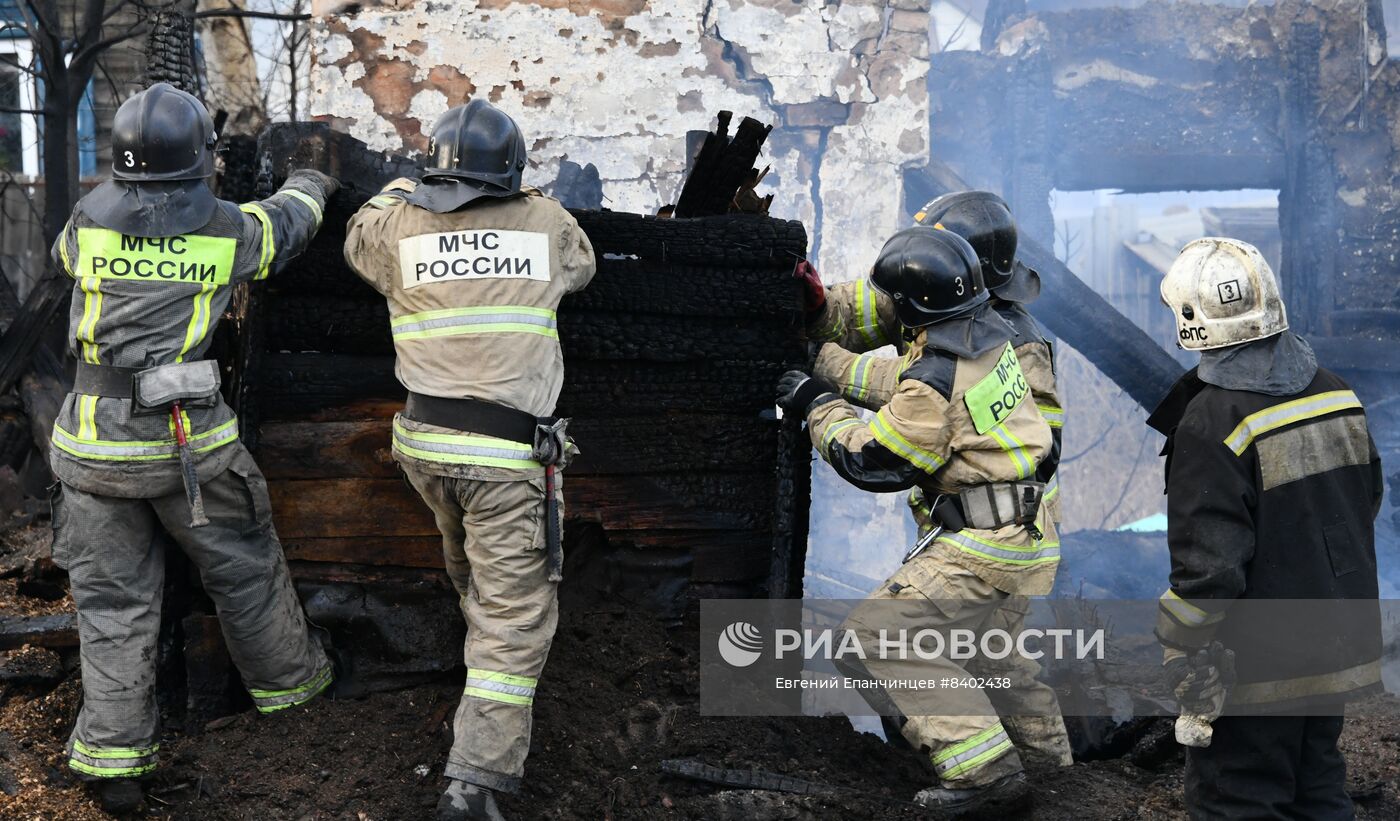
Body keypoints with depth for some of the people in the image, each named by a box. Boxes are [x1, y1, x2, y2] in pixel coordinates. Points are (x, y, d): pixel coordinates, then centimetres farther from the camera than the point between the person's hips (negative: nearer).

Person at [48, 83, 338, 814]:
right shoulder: (229, 229, -3)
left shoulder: (89, 219, -1)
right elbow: (290, 221, 18)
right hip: (189, 445, -1)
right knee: (244, 570, 19)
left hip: (95, 447, 1)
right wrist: (310, 185, 42)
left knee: (113, 600, 9)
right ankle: (286, 680, 39)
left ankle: (113, 759, 9)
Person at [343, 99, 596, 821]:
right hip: (508, 455, -4)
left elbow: (357, 240, 25)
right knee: (516, 615, 0)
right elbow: (581, 266, 22)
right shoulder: (545, 221, -1)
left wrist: (399, 188, 42)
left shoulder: (401, 225, 1)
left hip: (426, 443, 4)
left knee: (473, 576, 30)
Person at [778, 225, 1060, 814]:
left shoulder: (934, 379, -22)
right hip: (1031, 539, 10)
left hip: (983, 544, -10)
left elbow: (874, 461, -12)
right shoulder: (984, 327, 4)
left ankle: (983, 771, -12)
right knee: (984, 646, 28)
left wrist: (817, 406, 1)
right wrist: (820, 309, 19)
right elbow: (890, 315, 21)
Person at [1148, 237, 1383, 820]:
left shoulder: (1213, 422, -23)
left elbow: (1209, 563, -23)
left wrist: (1185, 658, -13)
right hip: (1338, 644, 8)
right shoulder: (1335, 392, 1)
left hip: (1259, 664, -7)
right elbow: (1368, 499, 15)